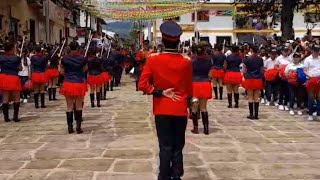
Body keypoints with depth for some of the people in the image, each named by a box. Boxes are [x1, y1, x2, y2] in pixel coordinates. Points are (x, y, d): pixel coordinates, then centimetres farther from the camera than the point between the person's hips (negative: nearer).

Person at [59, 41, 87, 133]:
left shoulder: (65, 59, -4)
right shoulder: (82, 59, -6)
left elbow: (62, 71, 3)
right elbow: (85, 69, 7)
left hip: (68, 83, 1)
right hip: (79, 83, -1)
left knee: (69, 106, 8)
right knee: (79, 106, 9)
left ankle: (70, 127, 8)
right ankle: (78, 127, 5)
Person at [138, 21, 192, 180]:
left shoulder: (153, 60, -7)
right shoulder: (186, 63, -5)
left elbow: (142, 85, -11)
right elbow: (189, 89, 5)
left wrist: (160, 92, -7)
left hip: (162, 110, 0)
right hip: (180, 110, 1)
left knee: (165, 146, 5)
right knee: (178, 146, 11)